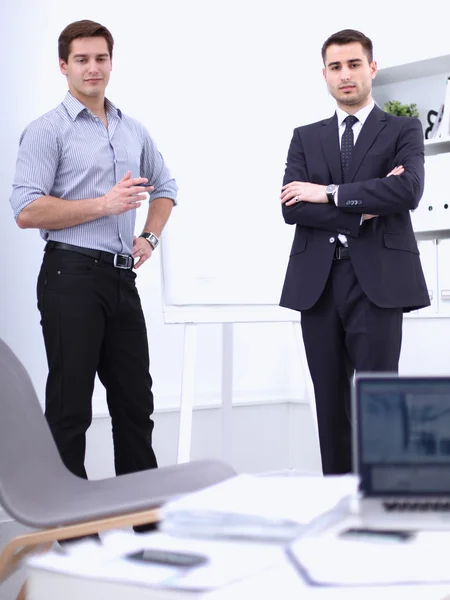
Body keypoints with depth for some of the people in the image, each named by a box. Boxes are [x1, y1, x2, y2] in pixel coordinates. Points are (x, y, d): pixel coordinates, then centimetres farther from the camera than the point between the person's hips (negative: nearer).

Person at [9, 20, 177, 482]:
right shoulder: (47, 130, -5)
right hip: (72, 274, -6)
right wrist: (105, 204, -18)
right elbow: (27, 211, -15)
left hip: (121, 277, 6)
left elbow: (164, 187, 28)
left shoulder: (134, 131, 13)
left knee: (136, 400, 13)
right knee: (70, 406, 0)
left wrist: (150, 236, 11)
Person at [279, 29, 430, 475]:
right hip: (317, 282, 3)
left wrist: (329, 194, -9)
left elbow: (408, 190, -12)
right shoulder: (305, 138, 16)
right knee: (330, 401, 6)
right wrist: (363, 207, -9)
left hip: (377, 279, -3)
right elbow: (291, 208, 1)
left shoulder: (403, 130, 8)